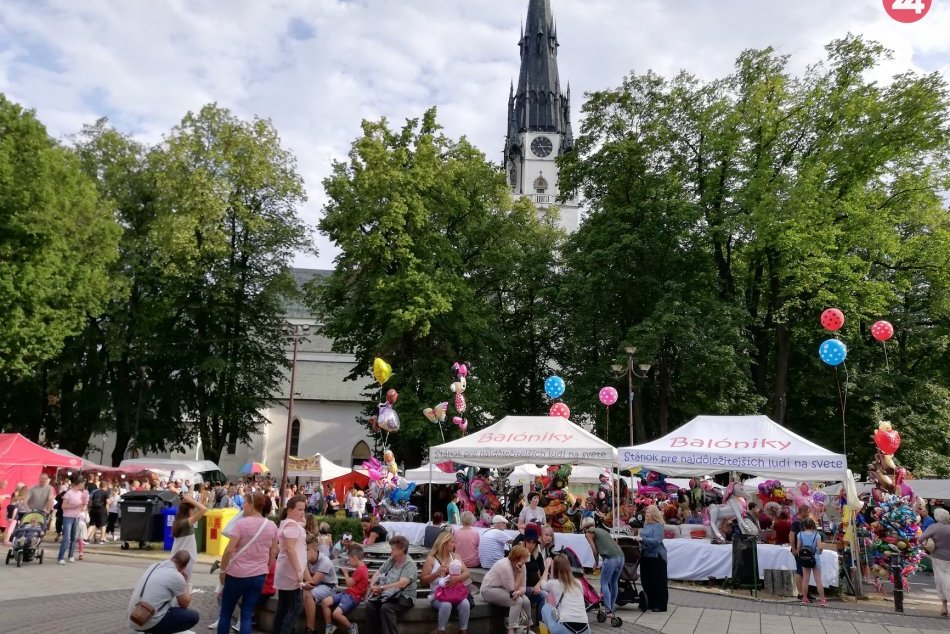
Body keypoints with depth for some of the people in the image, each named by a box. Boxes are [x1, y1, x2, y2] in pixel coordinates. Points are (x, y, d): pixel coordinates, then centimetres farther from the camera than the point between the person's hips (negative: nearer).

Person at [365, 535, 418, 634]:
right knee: (370, 605, -20)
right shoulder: (390, 561, 11)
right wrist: (372, 585, -6)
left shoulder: (409, 564, -11)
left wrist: (382, 588, -24)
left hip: (403, 597, -6)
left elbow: (402, 584, -23)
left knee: (386, 608, -34)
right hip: (388, 595, 6)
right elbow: (377, 574, 16)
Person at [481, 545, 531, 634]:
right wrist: (520, 573, -24)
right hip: (489, 590, -8)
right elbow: (512, 590, -24)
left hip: (504, 589, 8)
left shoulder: (521, 566, -6)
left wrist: (518, 592, -30)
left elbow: (522, 587, -8)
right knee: (517, 601, -25)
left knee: (526, 601, -11)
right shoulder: (505, 566, -30)